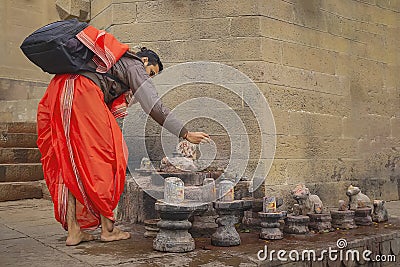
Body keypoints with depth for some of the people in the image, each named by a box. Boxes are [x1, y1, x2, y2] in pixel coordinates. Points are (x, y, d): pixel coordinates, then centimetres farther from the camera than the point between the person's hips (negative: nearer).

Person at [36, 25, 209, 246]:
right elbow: (154, 106, -2)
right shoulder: (135, 66, 8)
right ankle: (107, 228, 6)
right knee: (102, 158, -1)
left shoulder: (114, 62, 34)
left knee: (69, 162, 7)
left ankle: (73, 230, 9)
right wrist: (186, 134, 0)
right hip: (81, 93, -9)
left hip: (56, 94, 9)